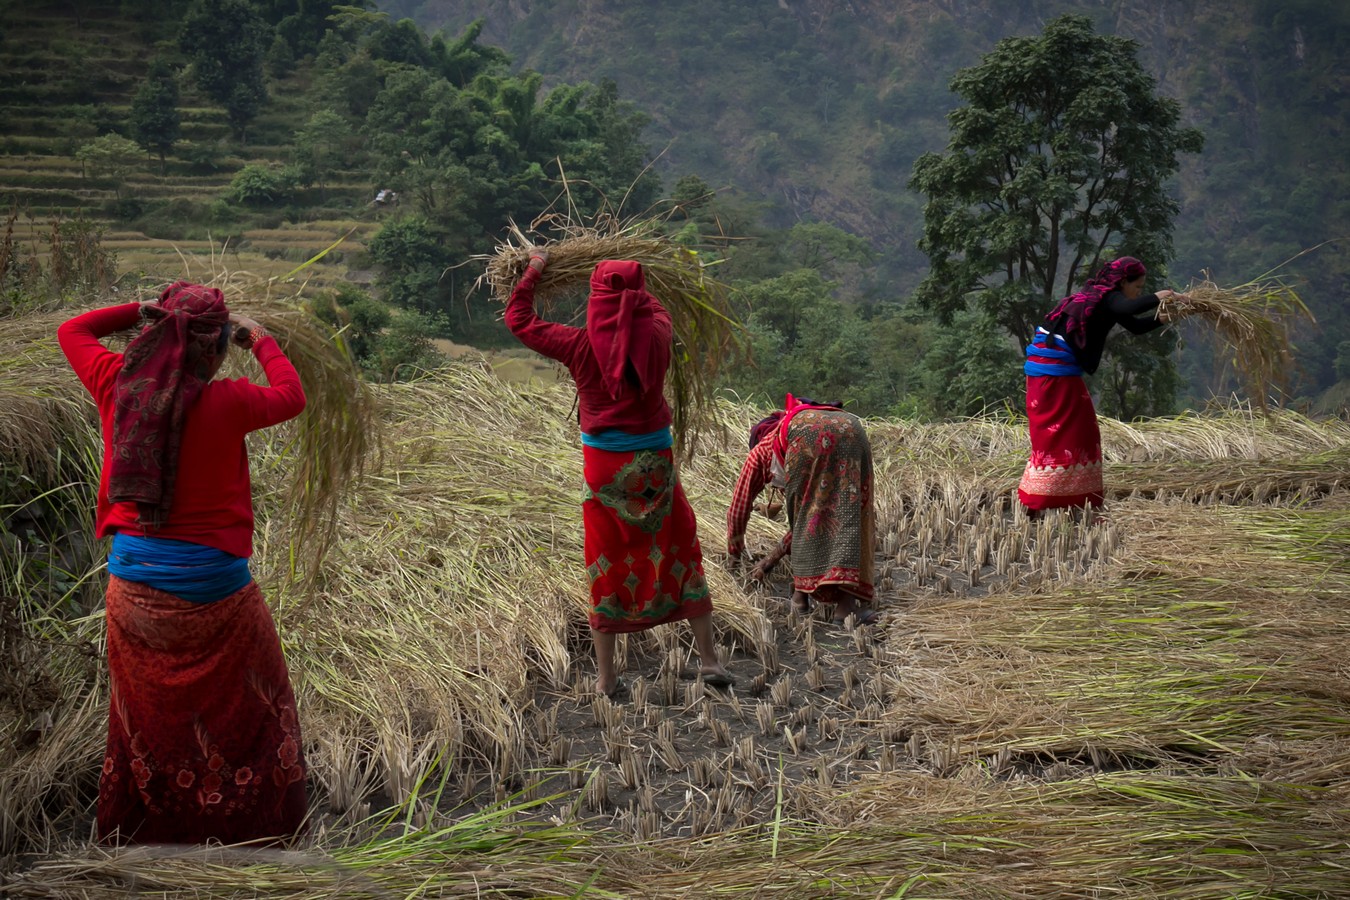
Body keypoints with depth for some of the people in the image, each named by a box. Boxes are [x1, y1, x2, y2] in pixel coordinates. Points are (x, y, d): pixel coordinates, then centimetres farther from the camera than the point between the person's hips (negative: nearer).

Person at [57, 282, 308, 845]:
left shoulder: (117, 386, -7)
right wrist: (259, 339, 12)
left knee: (146, 714, 21)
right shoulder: (223, 403, -18)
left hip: (132, 581, 4)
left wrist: (142, 310, 13)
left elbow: (72, 330, 13)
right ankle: (250, 826, 25)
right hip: (211, 583, -4)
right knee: (243, 712, 15)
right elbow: (291, 396, 1)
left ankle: (137, 830, 35)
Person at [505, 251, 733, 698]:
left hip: (604, 464, -1)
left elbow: (518, 319, 4)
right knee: (681, 554, 14)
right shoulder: (655, 336, -6)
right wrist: (631, 282, 31)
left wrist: (533, 270, 16)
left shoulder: (581, 345, -9)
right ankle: (708, 658, 17)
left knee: (606, 566, 9)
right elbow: (657, 309, 20)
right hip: (654, 462, 1)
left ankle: (605, 675, 13)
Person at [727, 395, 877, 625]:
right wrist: (774, 556, 55)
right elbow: (806, 513, 50)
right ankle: (846, 601, -8)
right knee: (849, 516, 5)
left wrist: (734, 554, 56)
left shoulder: (760, 450, 37)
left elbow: (738, 509, 41)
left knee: (808, 513, 14)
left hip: (809, 435, -4)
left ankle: (802, 590, 17)